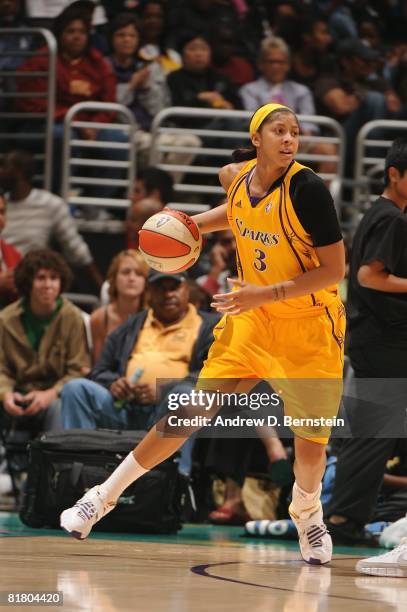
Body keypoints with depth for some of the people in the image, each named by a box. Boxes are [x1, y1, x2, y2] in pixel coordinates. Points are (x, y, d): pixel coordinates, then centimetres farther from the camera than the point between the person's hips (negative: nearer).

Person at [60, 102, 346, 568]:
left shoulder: (307, 188, -22)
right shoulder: (239, 175, -5)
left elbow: (334, 270, -20)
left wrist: (267, 294, -26)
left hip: (308, 327, -4)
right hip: (251, 316, 4)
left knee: (311, 440, 1)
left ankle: (306, 514, 34)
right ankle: (103, 497, 7)